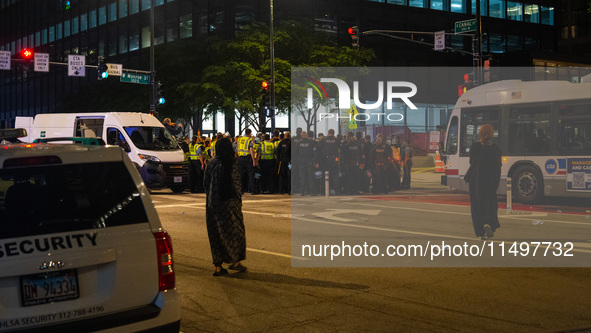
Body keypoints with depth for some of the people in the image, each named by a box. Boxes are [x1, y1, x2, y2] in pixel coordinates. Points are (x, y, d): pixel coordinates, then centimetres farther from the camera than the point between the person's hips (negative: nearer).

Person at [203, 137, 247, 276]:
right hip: (229, 202, -4)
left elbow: (205, 183, 4)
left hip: (212, 203, 4)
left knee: (216, 233, 9)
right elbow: (235, 184, -13)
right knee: (234, 230, 12)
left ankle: (218, 266, 11)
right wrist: (239, 198, 0)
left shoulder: (211, 163, 1)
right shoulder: (231, 164, -11)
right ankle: (235, 261, 16)